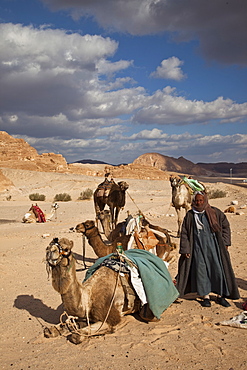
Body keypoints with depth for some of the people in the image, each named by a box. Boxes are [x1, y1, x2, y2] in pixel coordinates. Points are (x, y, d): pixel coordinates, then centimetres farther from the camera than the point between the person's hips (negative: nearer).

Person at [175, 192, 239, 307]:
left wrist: (225, 242, 3)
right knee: (201, 271, -1)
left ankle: (220, 296, 12)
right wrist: (185, 250, 1)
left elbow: (225, 226, 9)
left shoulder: (215, 212, 1)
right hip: (198, 248, 0)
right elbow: (184, 234, 5)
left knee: (219, 269, -2)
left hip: (213, 246, 0)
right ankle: (205, 297, 10)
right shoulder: (189, 215, 3)